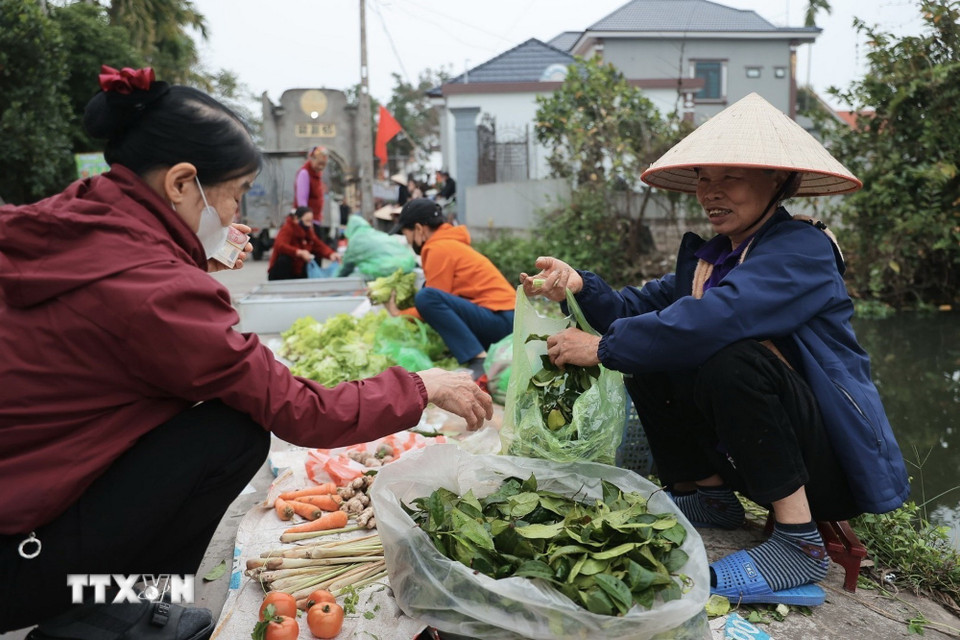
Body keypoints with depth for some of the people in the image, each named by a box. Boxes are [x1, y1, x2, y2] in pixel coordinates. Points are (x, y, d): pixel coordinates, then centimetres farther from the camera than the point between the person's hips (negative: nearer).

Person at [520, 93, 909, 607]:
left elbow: (717, 318, -34)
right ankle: (710, 495, 11)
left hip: (832, 463, -7)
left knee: (732, 359, -32)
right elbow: (641, 307, -2)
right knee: (651, 359, 0)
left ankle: (799, 542, -20)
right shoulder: (707, 256, 8)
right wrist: (580, 287, -22)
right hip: (757, 456, 8)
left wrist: (604, 347, -28)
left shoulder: (803, 250, -17)